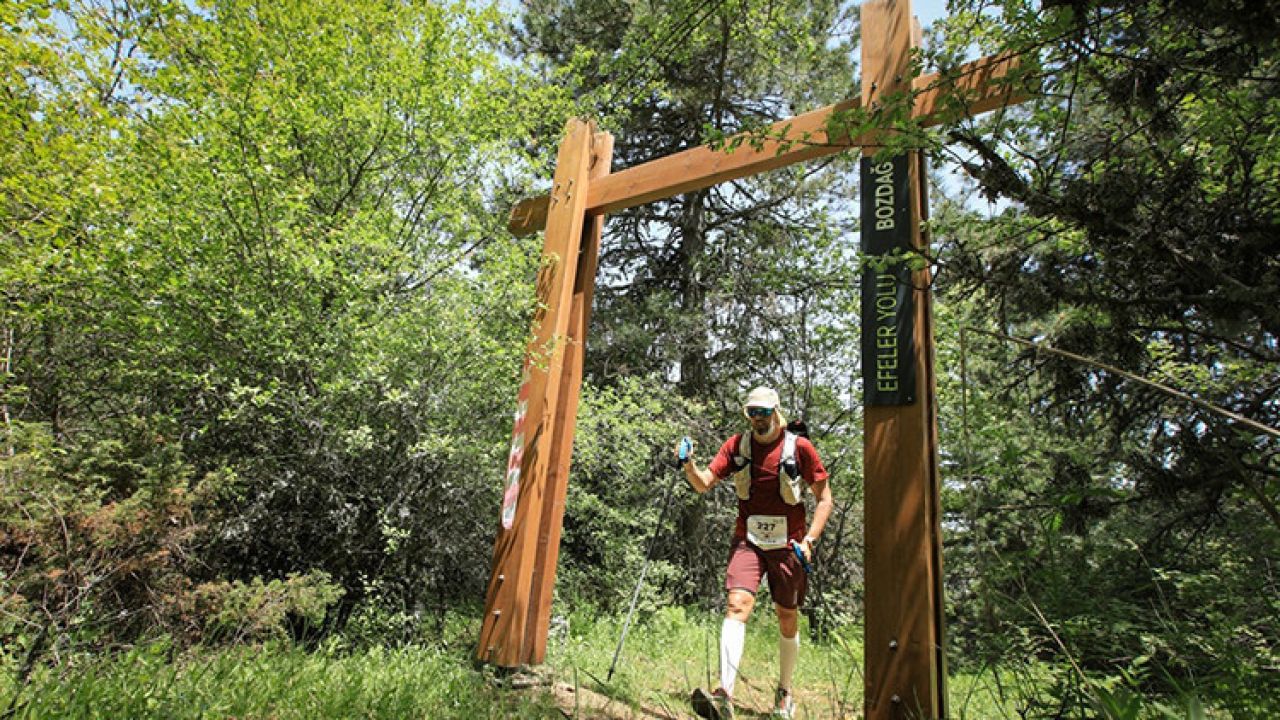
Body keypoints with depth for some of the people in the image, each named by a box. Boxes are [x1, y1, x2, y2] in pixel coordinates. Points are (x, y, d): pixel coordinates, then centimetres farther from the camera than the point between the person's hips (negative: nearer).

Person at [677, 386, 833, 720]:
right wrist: (689, 466, -27)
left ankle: (784, 692, 35)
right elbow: (704, 483, -6)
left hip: (788, 545, 0)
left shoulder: (800, 447, -4)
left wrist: (810, 539, -11)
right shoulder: (736, 445, 0)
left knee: (787, 617, 12)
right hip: (747, 542, 0)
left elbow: (824, 498, 0)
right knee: (737, 604, -20)